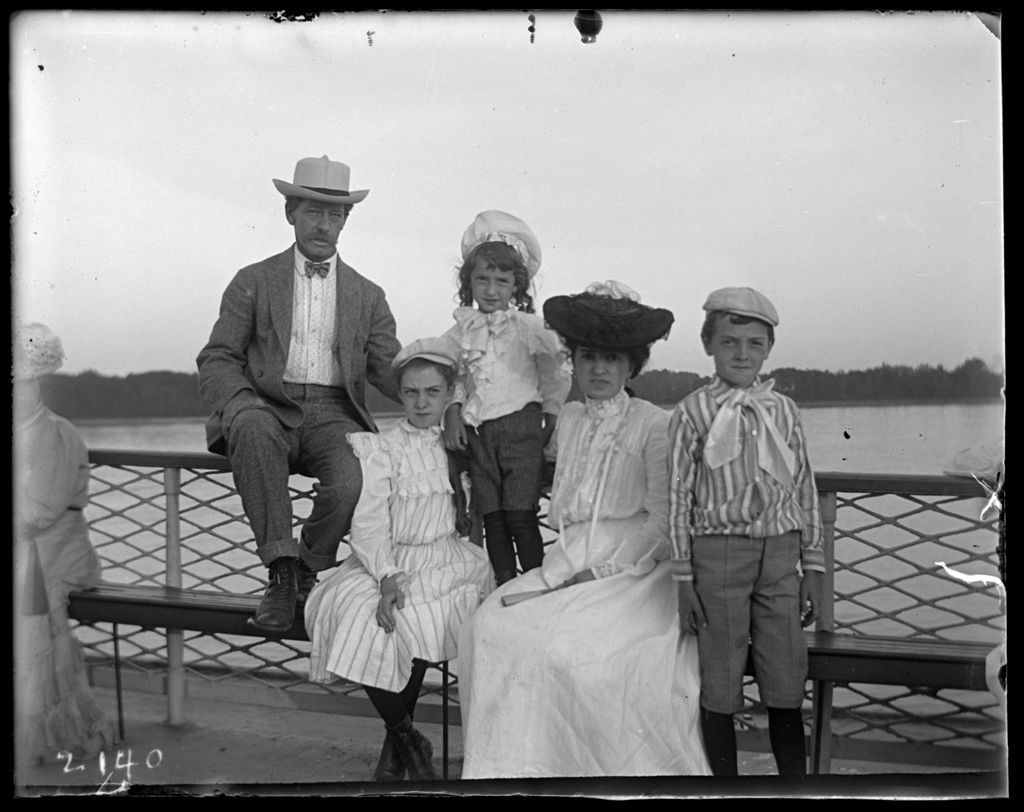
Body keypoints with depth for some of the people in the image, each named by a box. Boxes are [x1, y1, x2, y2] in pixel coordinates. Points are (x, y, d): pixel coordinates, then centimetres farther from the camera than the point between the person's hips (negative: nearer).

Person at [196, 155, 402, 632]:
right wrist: (239, 399, -17)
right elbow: (217, 360, 6)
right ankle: (281, 567, -28)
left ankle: (306, 572, -4)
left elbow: (388, 368, 9)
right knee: (251, 428, -37)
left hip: (333, 414, 1)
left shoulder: (367, 296, 18)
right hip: (269, 407, 0)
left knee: (353, 480, -31)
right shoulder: (253, 282, 13)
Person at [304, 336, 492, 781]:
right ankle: (407, 737, -8)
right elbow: (369, 523, -5)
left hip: (444, 561, 0)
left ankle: (396, 744, -7)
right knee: (359, 612, -29)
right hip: (385, 561, 0)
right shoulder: (379, 448, 5)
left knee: (409, 620, -29)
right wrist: (388, 577, -20)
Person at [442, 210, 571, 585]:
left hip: (521, 424, -4)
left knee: (520, 515, -8)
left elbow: (557, 376, 5)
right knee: (491, 517, 6)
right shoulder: (461, 330, 10)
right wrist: (453, 410, -1)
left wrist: (550, 420, 1)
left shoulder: (529, 326, 0)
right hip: (477, 432, 4)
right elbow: (452, 377, 15)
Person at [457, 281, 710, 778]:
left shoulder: (652, 424, -2)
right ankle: (513, 763, -8)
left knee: (572, 643, -29)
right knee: (490, 626, -17)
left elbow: (662, 521, -6)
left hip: (633, 566, -5)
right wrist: (562, 567, 2)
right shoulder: (569, 420, 16)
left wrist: (606, 568, -12)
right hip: (572, 561, 5)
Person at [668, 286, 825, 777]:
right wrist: (684, 578, -5)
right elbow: (679, 497, -2)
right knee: (719, 686, 5)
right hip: (718, 550, -3)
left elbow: (805, 490, 10)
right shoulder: (693, 412, -3)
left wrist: (812, 567, 7)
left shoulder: (782, 410, 6)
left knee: (786, 685, 8)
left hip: (780, 551, 3)